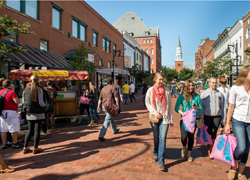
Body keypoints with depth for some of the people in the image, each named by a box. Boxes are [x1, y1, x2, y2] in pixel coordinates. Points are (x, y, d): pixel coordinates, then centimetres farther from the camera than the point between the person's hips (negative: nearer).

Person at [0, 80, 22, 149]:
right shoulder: (11, 92, -13)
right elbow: (17, 101, -20)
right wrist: (18, 98, 1)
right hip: (11, 112, -8)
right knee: (14, 129, 2)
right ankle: (15, 144, 8)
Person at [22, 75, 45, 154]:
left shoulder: (26, 89, 2)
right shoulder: (39, 89, -12)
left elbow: (23, 101, 6)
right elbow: (41, 102, -16)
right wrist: (44, 105, 5)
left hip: (29, 113, 5)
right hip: (38, 113, -5)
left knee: (30, 130, 16)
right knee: (37, 130, 4)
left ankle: (25, 148, 19)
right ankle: (35, 148, 12)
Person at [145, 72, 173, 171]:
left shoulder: (167, 91, -1)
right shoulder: (150, 90, -1)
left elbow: (170, 105, 4)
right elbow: (147, 103, 5)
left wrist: (171, 119, 4)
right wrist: (155, 112, -10)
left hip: (164, 118, -1)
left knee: (162, 139, -5)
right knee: (156, 138, 15)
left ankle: (161, 162, 2)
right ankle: (156, 155, 37)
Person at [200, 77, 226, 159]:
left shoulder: (220, 94, 7)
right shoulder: (204, 93, 2)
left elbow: (223, 107, 12)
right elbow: (201, 106, 2)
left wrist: (223, 118, 10)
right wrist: (201, 117, -3)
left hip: (217, 116, 1)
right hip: (207, 116, -1)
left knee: (214, 134, 4)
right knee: (208, 134, 2)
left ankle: (211, 149, 20)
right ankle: (209, 152, 13)